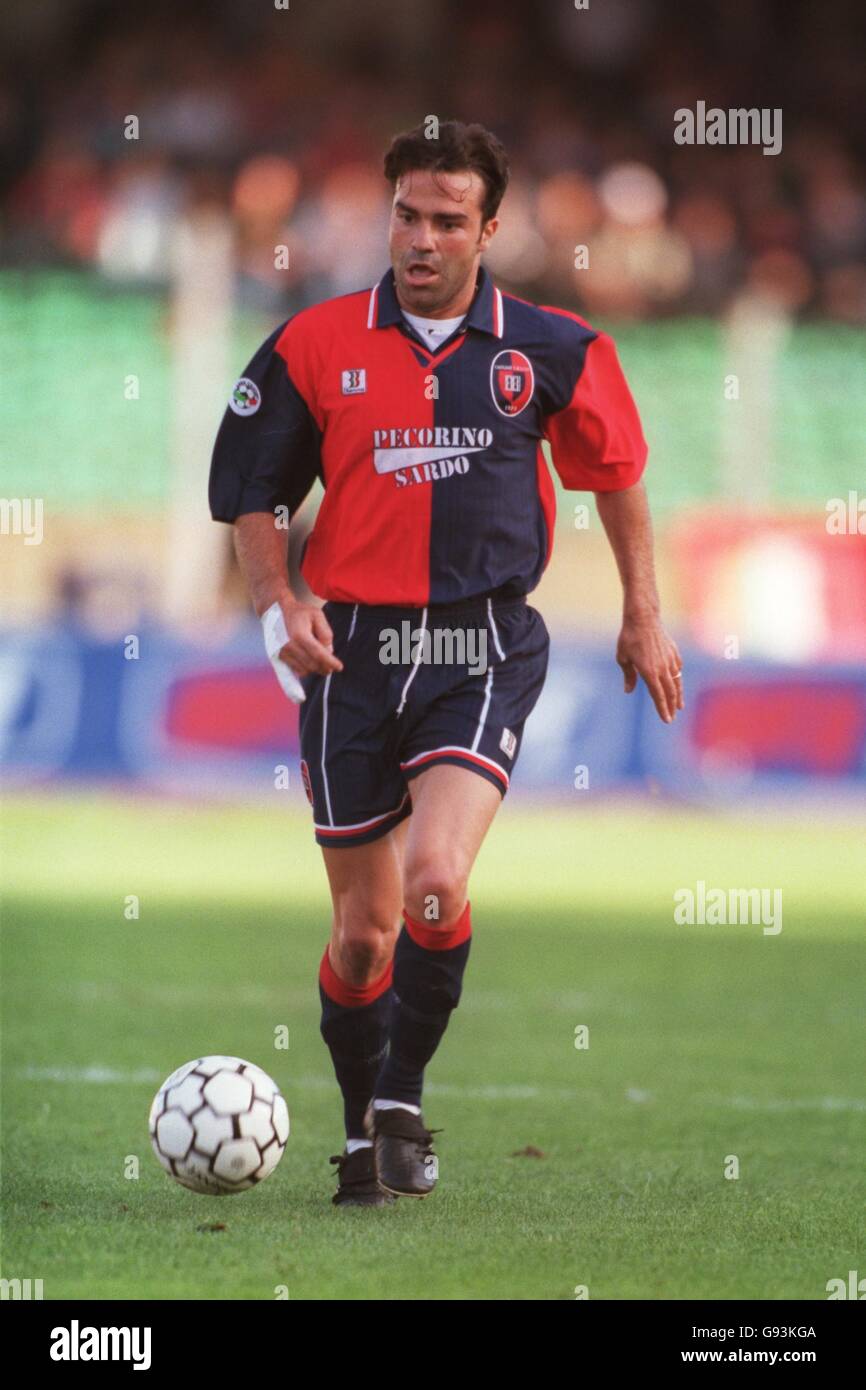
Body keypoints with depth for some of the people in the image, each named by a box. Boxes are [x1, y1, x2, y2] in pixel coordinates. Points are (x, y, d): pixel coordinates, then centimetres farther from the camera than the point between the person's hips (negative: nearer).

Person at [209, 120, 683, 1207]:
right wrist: (278, 607, -6)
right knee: (362, 931, 6)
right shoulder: (316, 345, 2)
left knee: (436, 883, -23)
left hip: (482, 649, -1)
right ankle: (362, 1135, 27)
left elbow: (617, 470, 17)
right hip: (353, 651, 1)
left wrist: (644, 616, 18)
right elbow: (250, 496, 9)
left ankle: (402, 1099, -4)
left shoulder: (550, 351, 2)